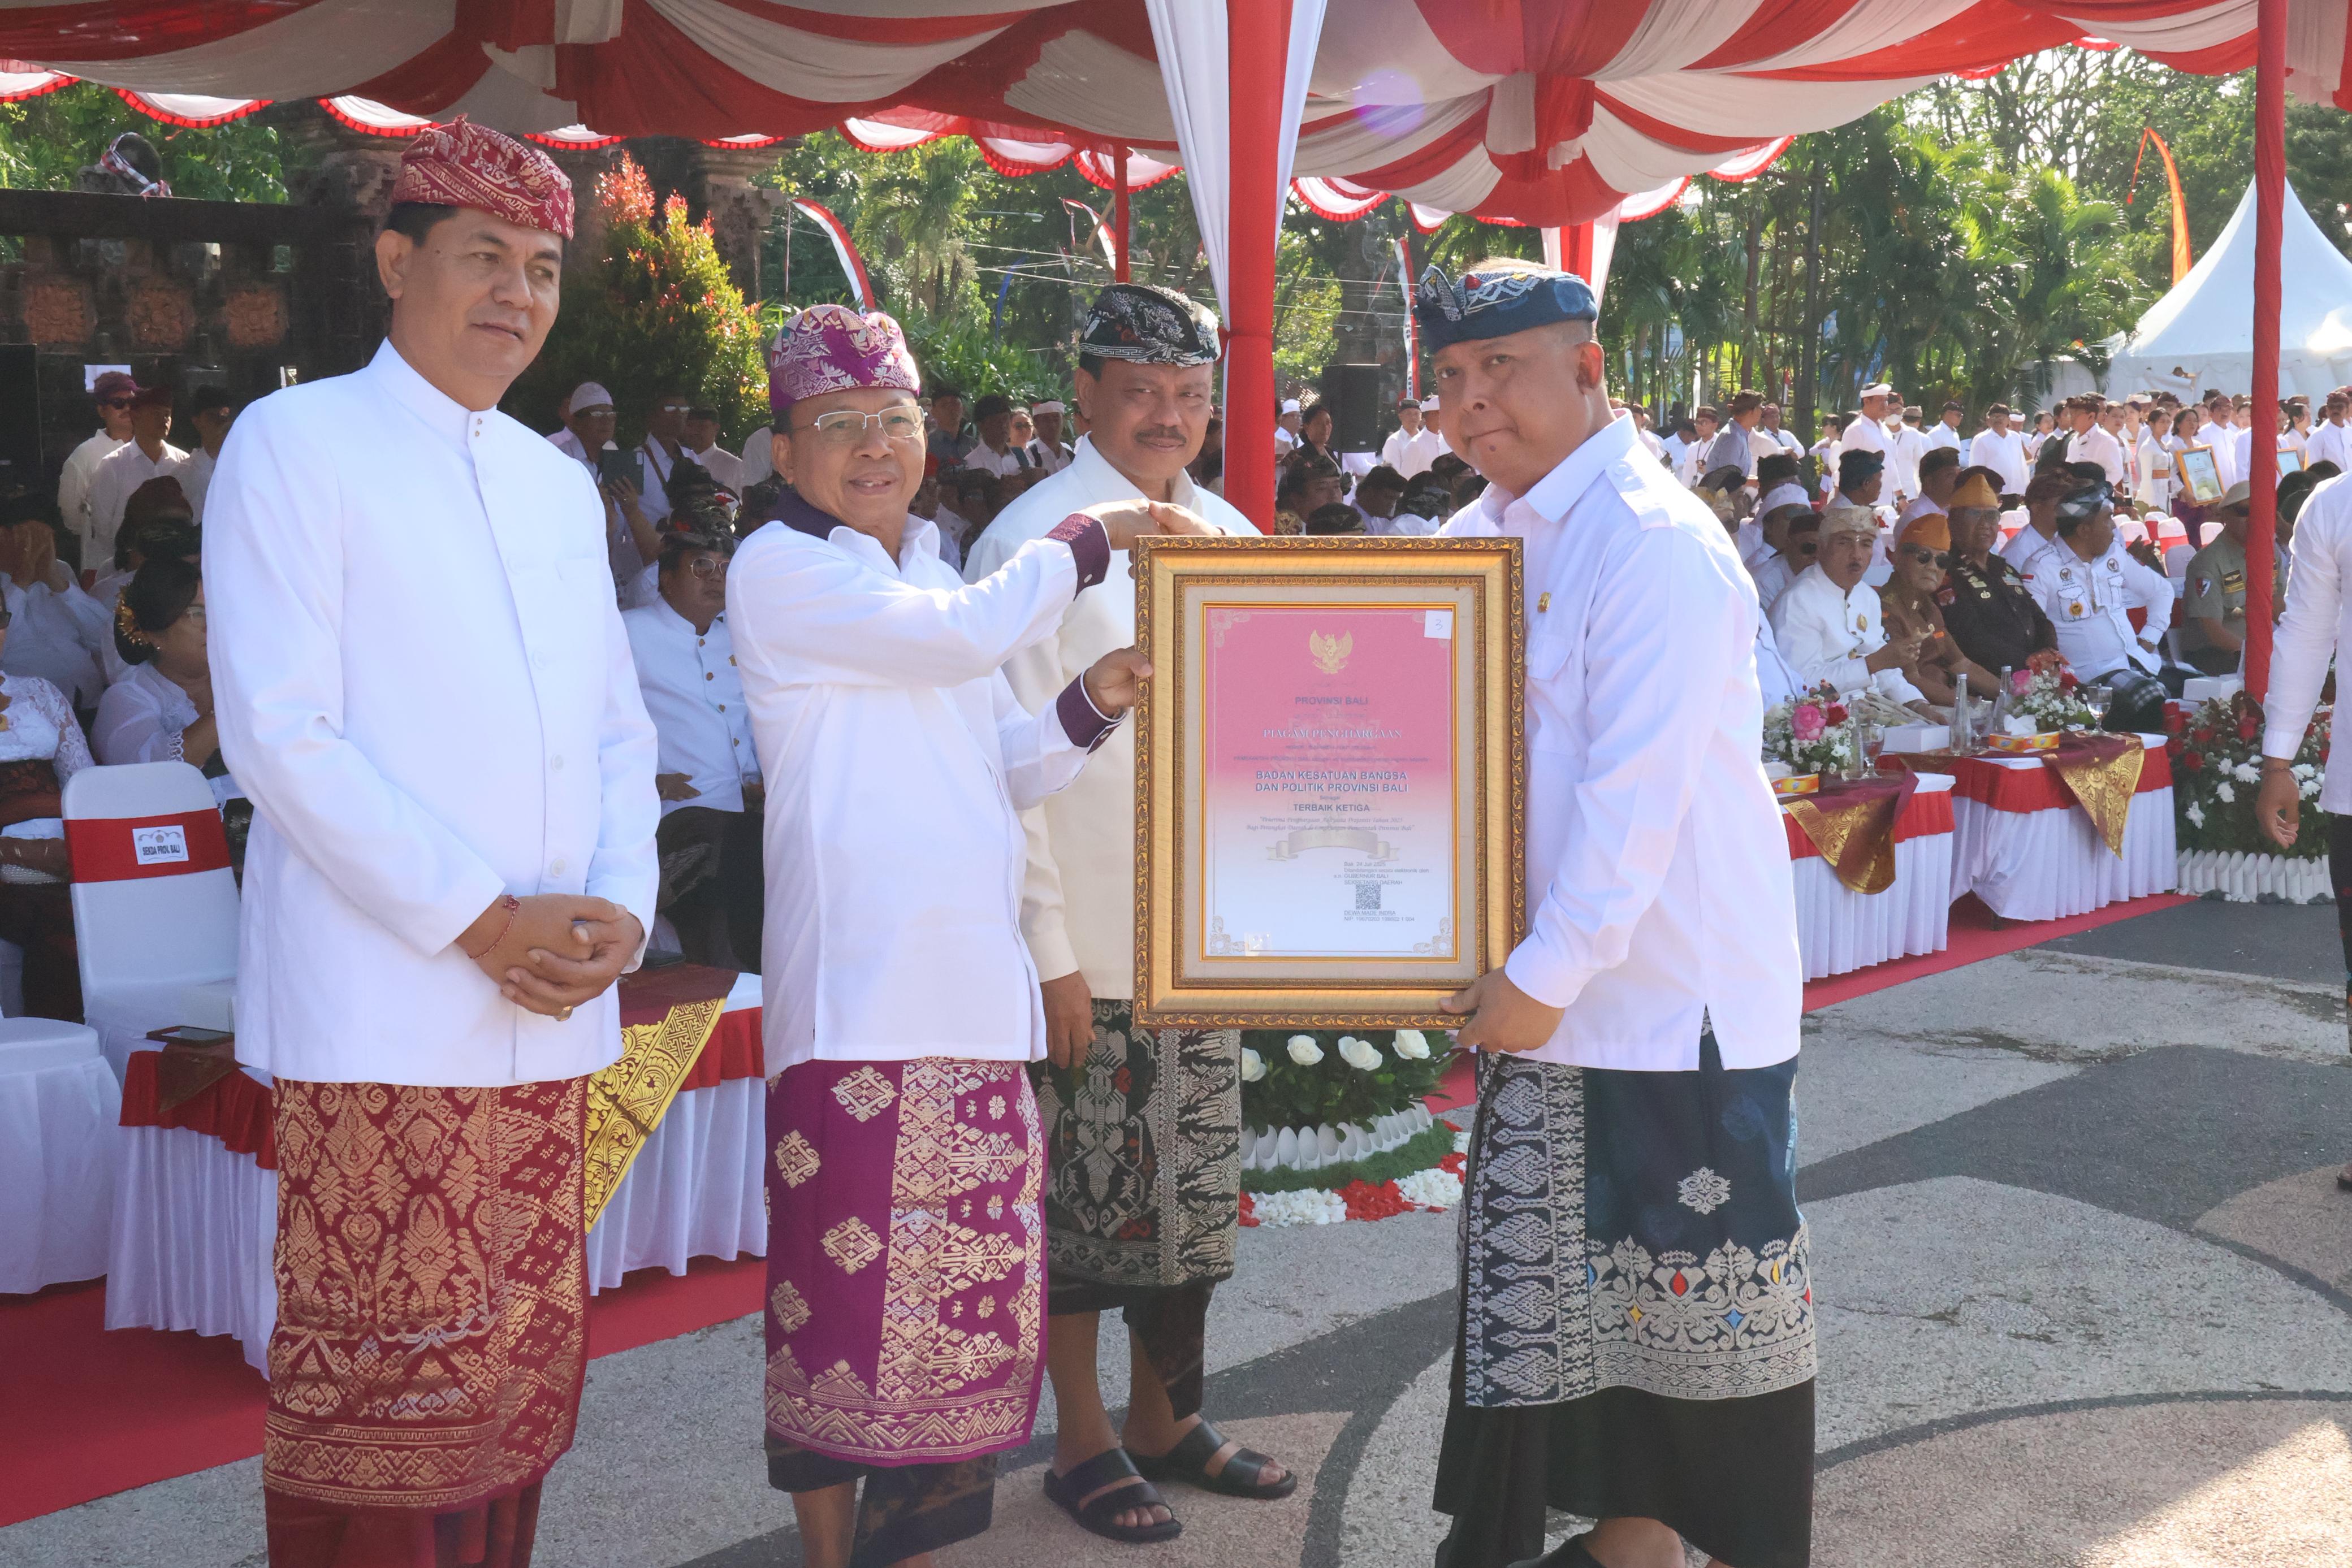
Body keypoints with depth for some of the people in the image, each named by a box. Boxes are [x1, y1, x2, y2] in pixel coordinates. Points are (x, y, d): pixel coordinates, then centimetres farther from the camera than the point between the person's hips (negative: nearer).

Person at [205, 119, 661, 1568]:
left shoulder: (560, 483, 18)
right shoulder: (297, 443, -2)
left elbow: (618, 727, 19)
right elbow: (279, 732, -11)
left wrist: (620, 902, -1)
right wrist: (480, 916, -16)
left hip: (548, 1013, 6)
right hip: (380, 1006, -6)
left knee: (527, 1364, 10)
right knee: (379, 1387, -4)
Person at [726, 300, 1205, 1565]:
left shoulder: (931, 578, 21)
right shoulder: (781, 570, -3)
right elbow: (971, 635, -15)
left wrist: (1090, 705, 5)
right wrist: (1088, 538, -2)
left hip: (972, 979, 7)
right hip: (860, 986, -7)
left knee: (971, 1270, 7)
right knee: (850, 1274, -6)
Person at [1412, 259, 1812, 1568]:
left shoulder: (1656, 544, -15)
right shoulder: (1484, 538, 11)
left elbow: (1637, 790, -21)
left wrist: (1550, 970, -20)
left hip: (1676, 991, -8)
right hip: (1544, 990, 8)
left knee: (1699, 1291, 3)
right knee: (1560, 1283, 14)